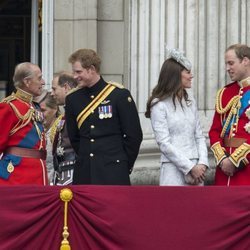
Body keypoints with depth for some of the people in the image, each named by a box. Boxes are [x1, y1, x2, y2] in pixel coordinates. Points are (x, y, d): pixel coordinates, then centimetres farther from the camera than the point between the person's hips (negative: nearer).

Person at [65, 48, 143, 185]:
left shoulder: (120, 95, -5)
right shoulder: (73, 99, 9)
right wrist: (84, 160, 11)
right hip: (84, 175, 4)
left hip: (113, 174, -4)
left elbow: (134, 135, -3)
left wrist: (124, 166, 0)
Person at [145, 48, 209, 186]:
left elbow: (199, 136, 13)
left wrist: (202, 163, -3)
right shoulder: (160, 106, -5)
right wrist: (190, 167, -12)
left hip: (196, 169, 6)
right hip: (174, 170, -6)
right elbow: (164, 144, -10)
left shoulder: (190, 102, 14)